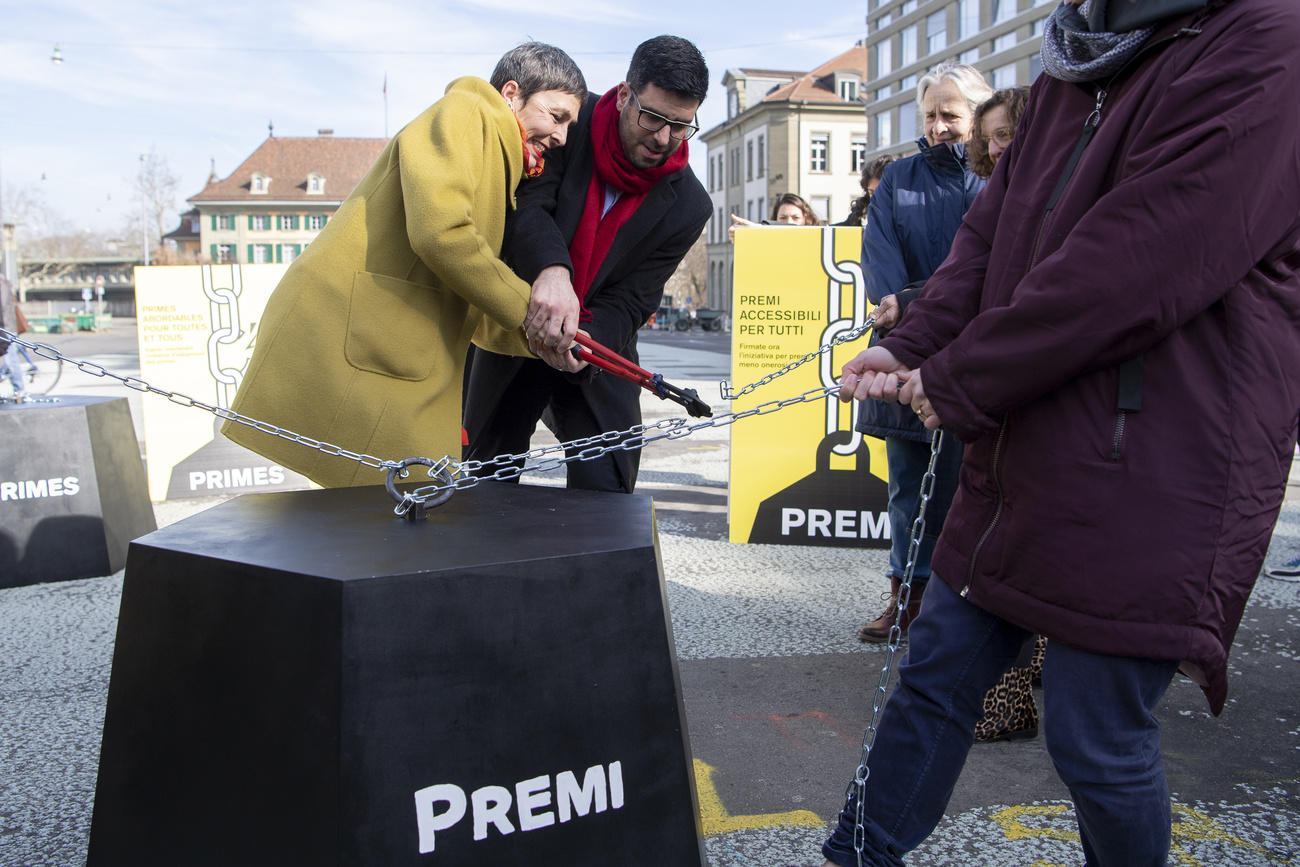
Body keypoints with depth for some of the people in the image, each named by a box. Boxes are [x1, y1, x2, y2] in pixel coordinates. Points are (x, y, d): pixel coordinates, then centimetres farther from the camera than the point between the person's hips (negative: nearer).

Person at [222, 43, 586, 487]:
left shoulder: (497, 162, 25)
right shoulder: (463, 113, -2)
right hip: (342, 345, -9)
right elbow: (437, 231, -20)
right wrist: (526, 308, -10)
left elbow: (469, 313, 22)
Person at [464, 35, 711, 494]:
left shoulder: (688, 206, -13)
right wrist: (551, 269, -48)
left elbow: (630, 300, -15)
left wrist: (587, 339, -36)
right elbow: (527, 202, -27)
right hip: (515, 333, 0)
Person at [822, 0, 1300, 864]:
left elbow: (1130, 269, -22)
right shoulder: (1073, 71, 15)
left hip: (1148, 487, -7)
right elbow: (994, 228, 13)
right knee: (937, 673, 13)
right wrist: (909, 349, -3)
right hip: (1024, 455, 8)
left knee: (1099, 741, 4)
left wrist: (958, 382, -14)